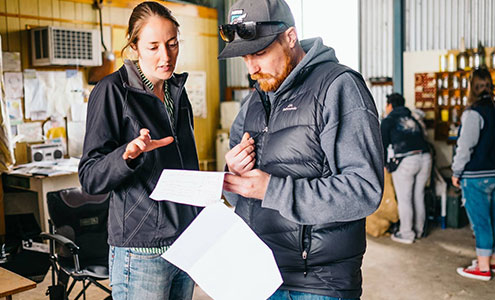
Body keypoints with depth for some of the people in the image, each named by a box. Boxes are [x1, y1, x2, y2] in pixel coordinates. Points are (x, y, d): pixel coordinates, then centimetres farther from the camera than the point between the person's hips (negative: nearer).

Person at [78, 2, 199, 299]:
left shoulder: (177, 90, 11)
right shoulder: (113, 90, -9)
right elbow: (90, 177, -12)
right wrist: (127, 155, -31)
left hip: (187, 242, 6)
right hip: (141, 252, -6)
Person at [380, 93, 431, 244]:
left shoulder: (388, 120, 8)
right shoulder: (413, 120, 25)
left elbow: (383, 144, 6)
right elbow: (422, 139, 22)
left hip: (405, 161, -6)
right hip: (425, 158, 6)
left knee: (404, 199, 3)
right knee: (418, 196, 16)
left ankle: (406, 234, 10)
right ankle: (418, 230, 27)